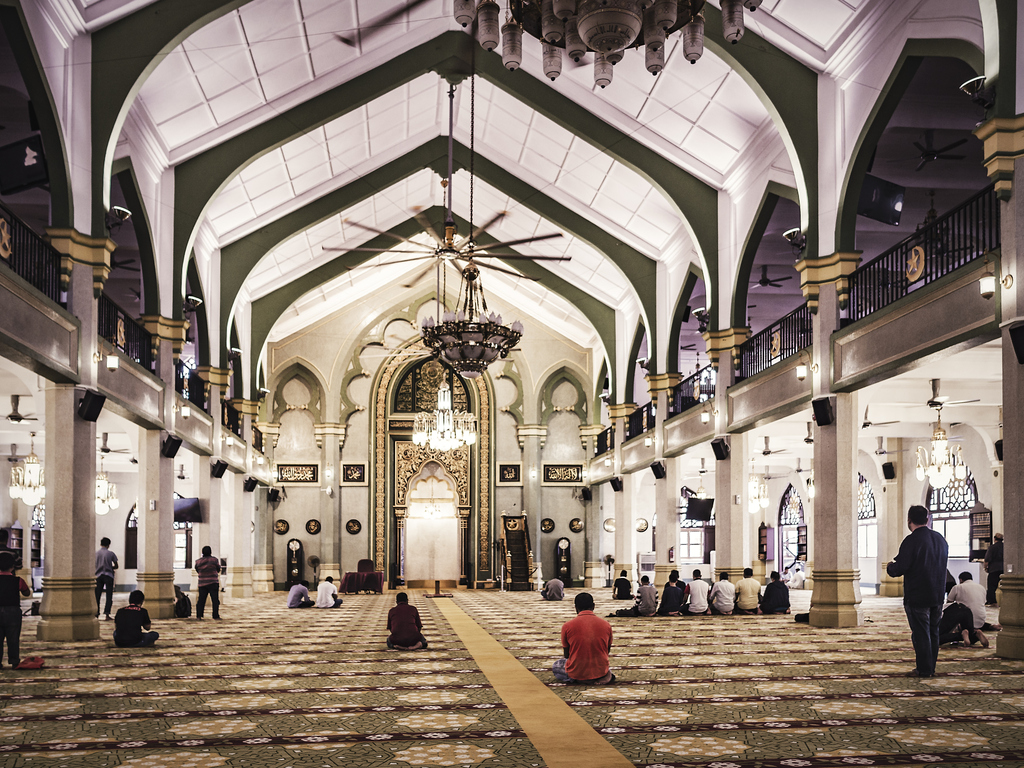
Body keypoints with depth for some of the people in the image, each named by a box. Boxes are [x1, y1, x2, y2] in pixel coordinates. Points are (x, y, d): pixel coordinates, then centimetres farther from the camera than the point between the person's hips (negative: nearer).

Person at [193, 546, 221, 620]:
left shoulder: (198, 561, 1)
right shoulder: (214, 560, -6)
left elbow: (197, 571, 12)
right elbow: (218, 570, 5)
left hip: (202, 583, 3)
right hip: (213, 583, -3)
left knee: (201, 600, 7)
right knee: (215, 600, 1)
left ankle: (199, 616, 1)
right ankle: (216, 616, 0)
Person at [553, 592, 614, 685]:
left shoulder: (567, 626, -8)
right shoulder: (606, 625, -2)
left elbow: (566, 655, 3)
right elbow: (607, 652, 12)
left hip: (577, 673, -4)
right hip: (601, 671, 4)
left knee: (555, 666, 28)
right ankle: (603, 676, 6)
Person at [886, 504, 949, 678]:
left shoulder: (912, 540, -17)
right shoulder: (940, 539, 7)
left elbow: (900, 568, -20)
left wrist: (890, 567, 1)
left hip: (917, 597, -7)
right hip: (938, 595, 7)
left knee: (920, 633, 0)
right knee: (933, 632, 15)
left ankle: (924, 669, 4)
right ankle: (931, 668, 21)